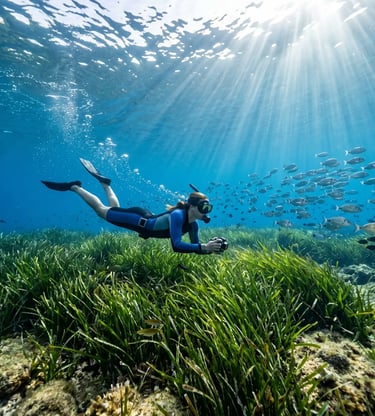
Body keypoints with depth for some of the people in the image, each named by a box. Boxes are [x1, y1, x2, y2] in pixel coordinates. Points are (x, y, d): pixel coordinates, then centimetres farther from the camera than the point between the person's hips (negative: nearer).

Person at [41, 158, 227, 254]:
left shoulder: (193, 224, -11)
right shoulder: (178, 215, -36)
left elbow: (195, 245, -5)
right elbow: (176, 245, -44)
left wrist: (212, 246, -22)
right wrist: (204, 247, -47)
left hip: (148, 220, 7)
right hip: (140, 220, -6)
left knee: (114, 208, 30)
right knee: (102, 210, 13)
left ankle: (105, 183, 47)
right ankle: (74, 187, 28)